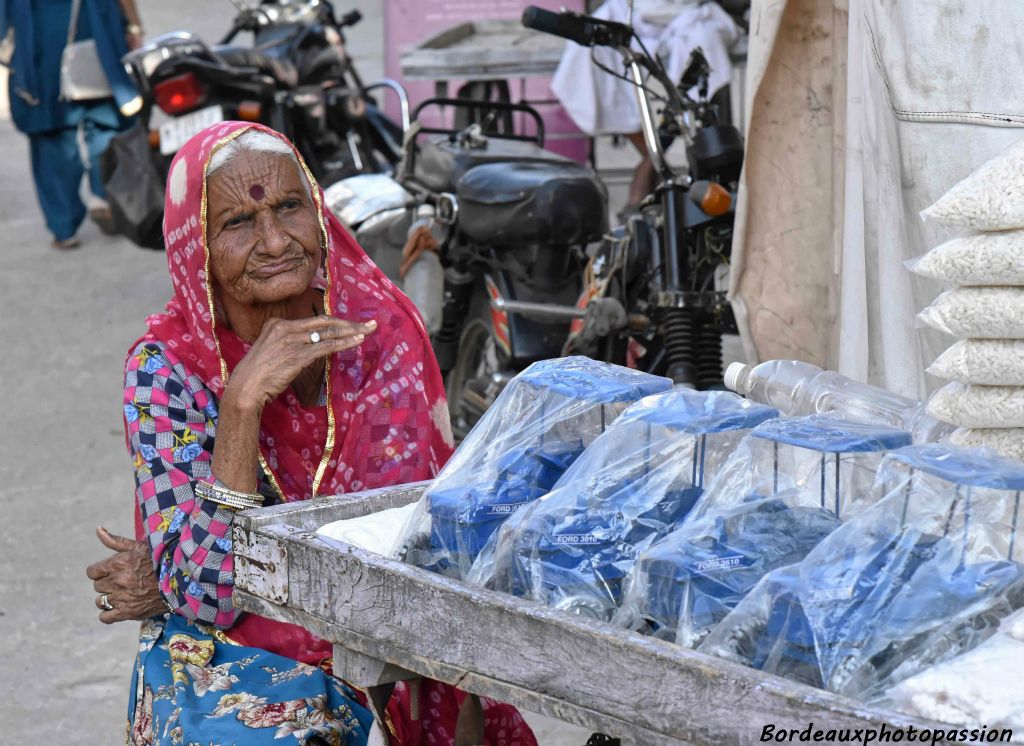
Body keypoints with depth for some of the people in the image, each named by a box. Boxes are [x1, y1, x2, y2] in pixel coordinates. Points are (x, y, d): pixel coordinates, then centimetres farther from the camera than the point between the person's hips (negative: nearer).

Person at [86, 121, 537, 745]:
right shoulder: (166, 365, -9)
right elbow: (205, 597, -17)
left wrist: (188, 579, -12)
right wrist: (242, 403, -26)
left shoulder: (381, 325, -6)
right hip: (229, 666, -2)